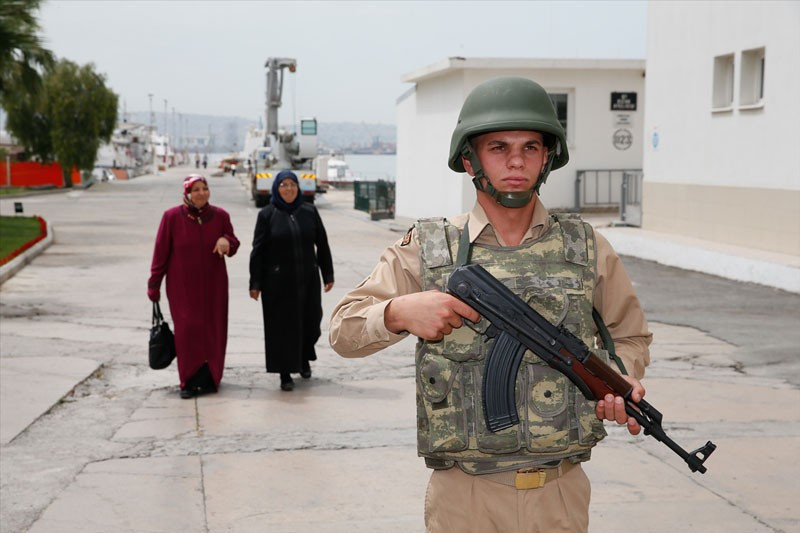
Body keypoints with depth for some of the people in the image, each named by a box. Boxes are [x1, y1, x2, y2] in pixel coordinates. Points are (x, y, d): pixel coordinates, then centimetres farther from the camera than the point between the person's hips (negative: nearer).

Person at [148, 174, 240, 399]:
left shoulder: (220, 216, 0)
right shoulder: (172, 217, -7)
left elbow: (233, 245, 10)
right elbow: (161, 253, -3)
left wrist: (226, 241, -14)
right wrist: (154, 285, -2)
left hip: (213, 285, 2)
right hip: (182, 286, -2)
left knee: (212, 330, 3)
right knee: (187, 330, -6)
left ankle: (209, 379, 16)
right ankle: (189, 382, 3)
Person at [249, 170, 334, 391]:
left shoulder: (309, 212, 3)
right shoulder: (267, 215, -3)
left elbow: (322, 245, 6)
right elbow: (258, 250, -4)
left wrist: (328, 275, 4)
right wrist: (255, 283, -8)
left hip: (307, 279, 2)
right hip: (278, 282, -2)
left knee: (311, 321, 10)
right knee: (282, 326, 1)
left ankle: (304, 357, 38)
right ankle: (285, 373, 12)